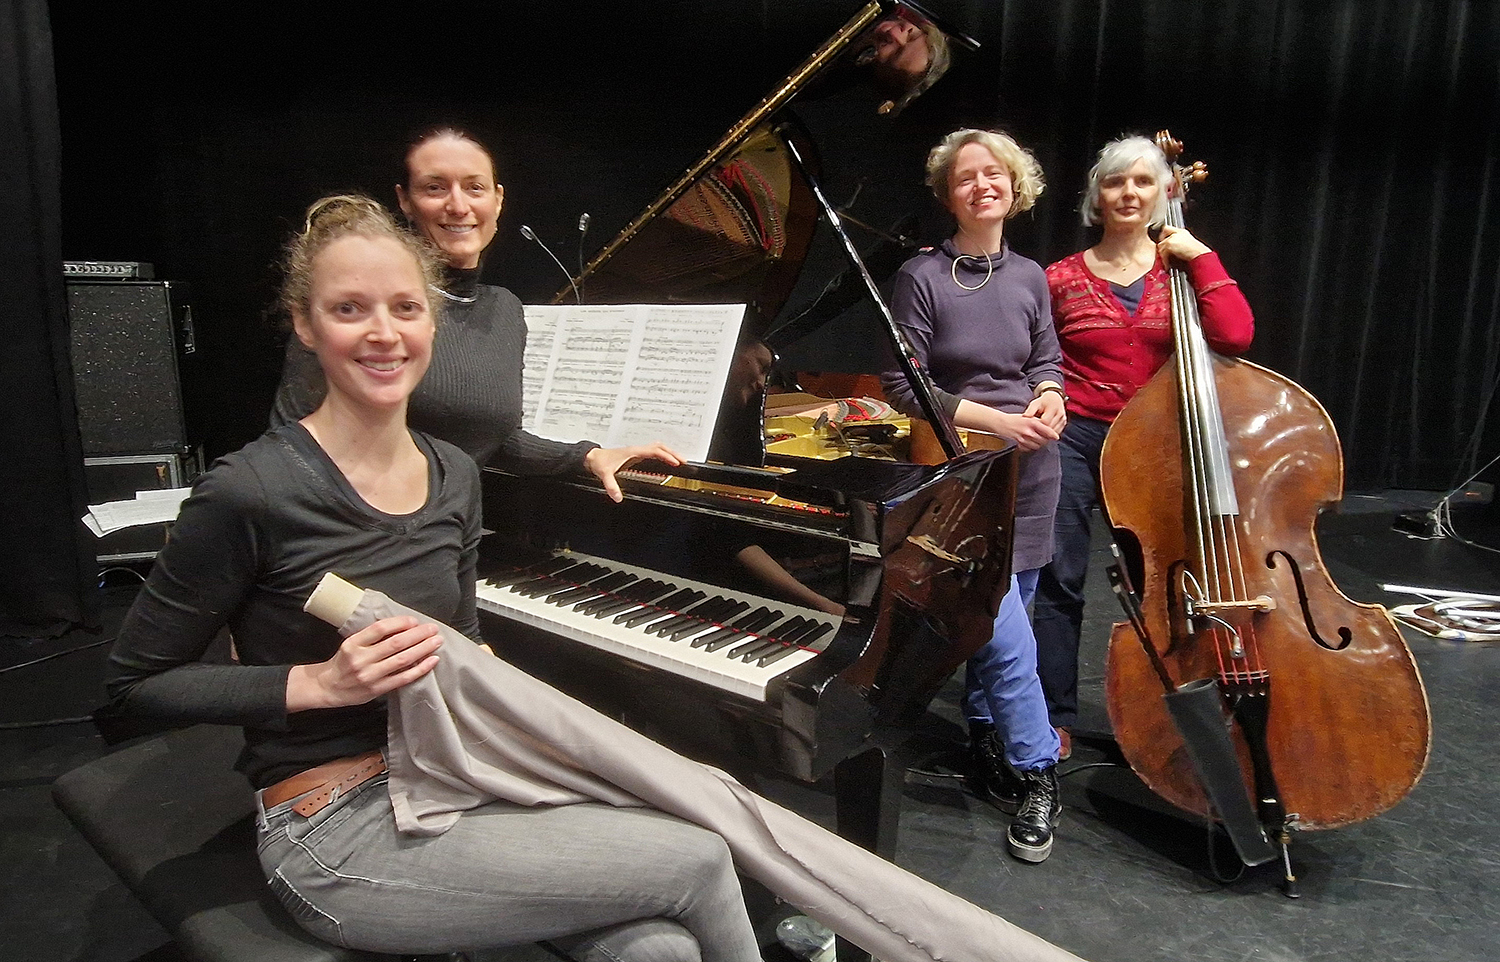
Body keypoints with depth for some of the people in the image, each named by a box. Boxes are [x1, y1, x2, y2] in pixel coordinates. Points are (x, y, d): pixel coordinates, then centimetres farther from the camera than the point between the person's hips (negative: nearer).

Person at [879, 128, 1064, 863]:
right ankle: (1036, 775, 8)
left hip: (1030, 473, 5)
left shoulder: (1029, 277, 7)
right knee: (1006, 633, -10)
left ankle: (988, 748, 33)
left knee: (998, 626, 14)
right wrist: (996, 420, -16)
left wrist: (1050, 398, -5)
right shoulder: (921, 276, -8)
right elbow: (902, 387, -10)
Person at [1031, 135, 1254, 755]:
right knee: (1060, 581, 0)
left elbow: (1234, 336, -13)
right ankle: (1056, 716, 14)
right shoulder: (1063, 278, 3)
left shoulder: (1181, 270, 5)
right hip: (1074, 439, -1)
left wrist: (1201, 259, -9)